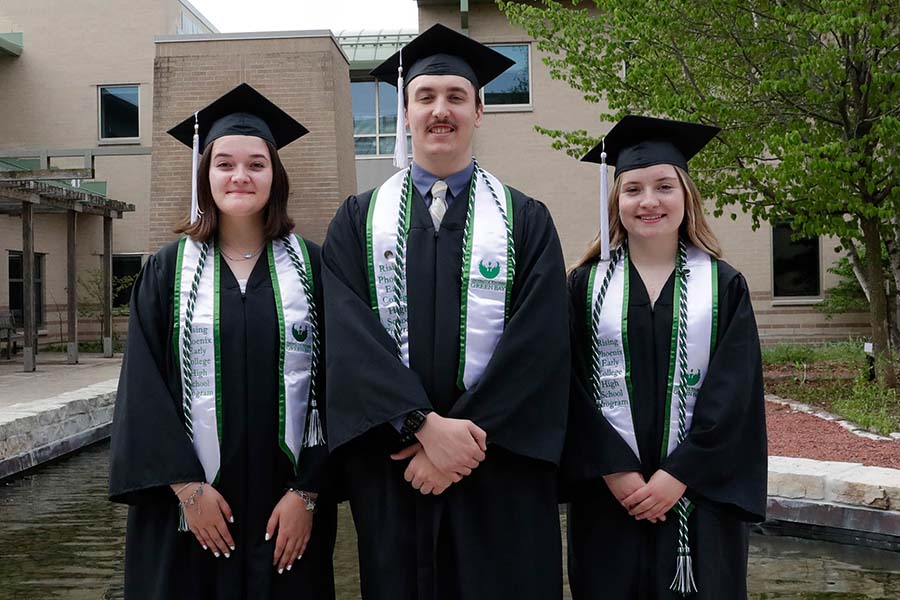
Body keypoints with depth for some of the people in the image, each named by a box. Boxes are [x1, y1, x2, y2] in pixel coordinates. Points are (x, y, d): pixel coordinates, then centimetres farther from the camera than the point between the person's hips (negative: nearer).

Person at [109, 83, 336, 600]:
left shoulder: (310, 266, 1)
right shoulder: (167, 271, 3)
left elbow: (331, 383, -3)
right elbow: (144, 388, -2)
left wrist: (306, 492, -10)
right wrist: (186, 486, -11)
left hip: (288, 503, 0)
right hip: (190, 500, 0)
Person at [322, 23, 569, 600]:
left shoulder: (526, 221, 4)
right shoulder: (359, 220, 6)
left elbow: (538, 342, -7)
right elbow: (350, 333, -7)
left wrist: (467, 439, -15)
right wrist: (427, 426, -18)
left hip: (502, 470, 0)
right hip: (391, 464, 1)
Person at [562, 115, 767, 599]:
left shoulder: (723, 286, 2)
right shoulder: (587, 284, 2)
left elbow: (734, 394, -5)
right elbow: (571, 387, -4)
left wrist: (677, 476, -13)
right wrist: (614, 471, -12)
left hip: (699, 495, 0)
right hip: (608, 495, 0)